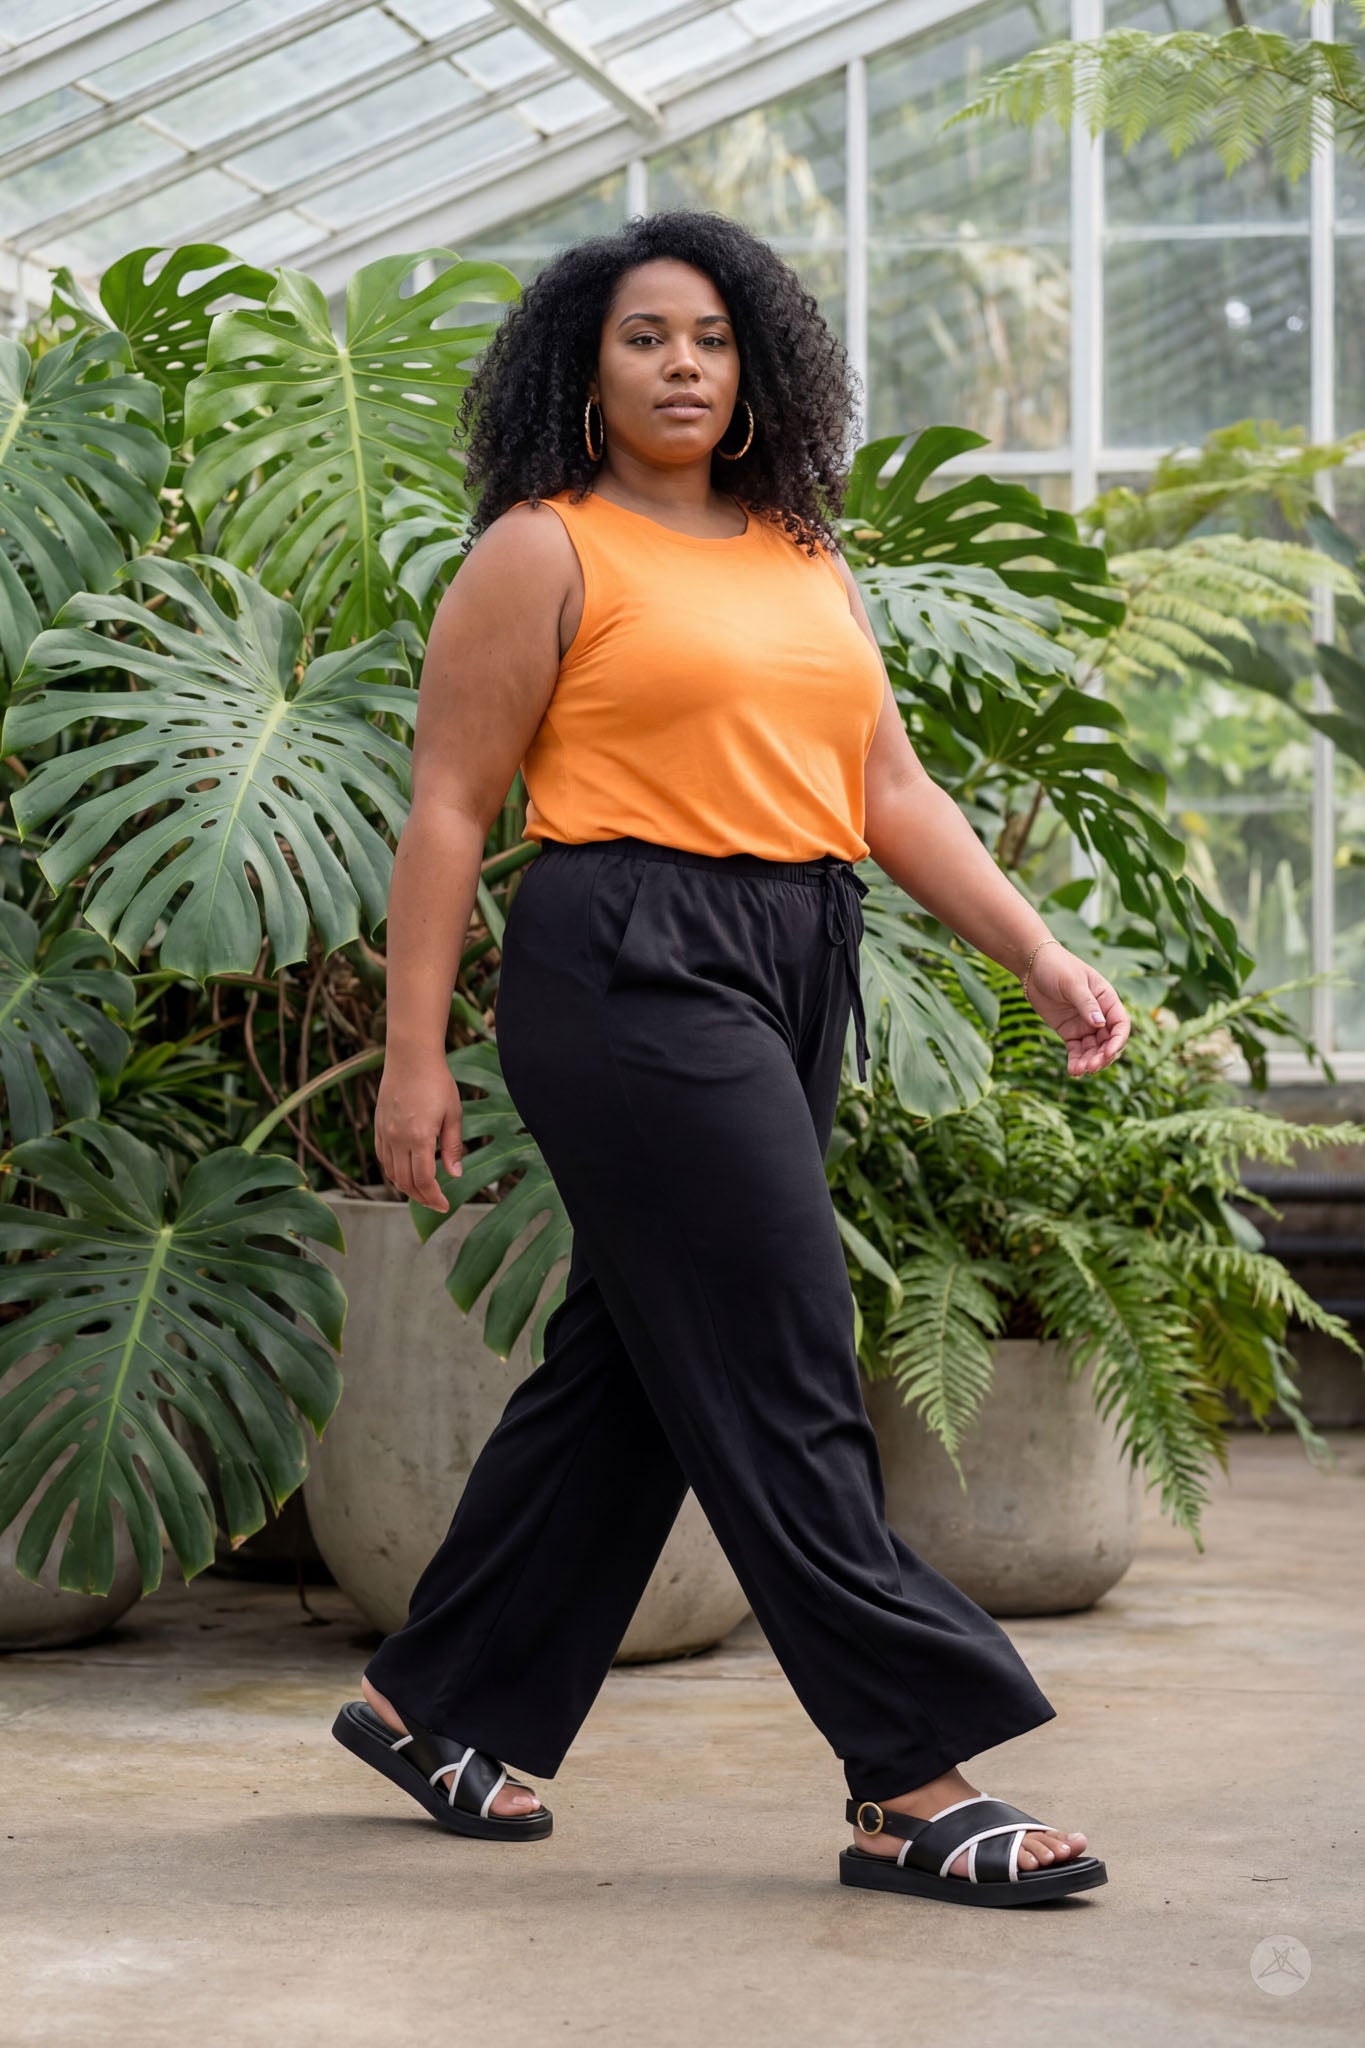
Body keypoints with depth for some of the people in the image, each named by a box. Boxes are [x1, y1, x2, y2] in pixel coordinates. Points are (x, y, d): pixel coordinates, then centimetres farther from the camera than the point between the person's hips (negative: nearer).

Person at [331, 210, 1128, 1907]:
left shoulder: (805, 564, 18)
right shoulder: (545, 553, -2)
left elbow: (890, 791, 16)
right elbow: (446, 809, -4)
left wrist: (1039, 953, 6)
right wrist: (414, 1051, -10)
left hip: (792, 987, 8)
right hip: (632, 969, -8)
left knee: (628, 1360, 12)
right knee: (781, 1382, -9)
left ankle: (432, 1704, 25)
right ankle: (912, 1783, -6)